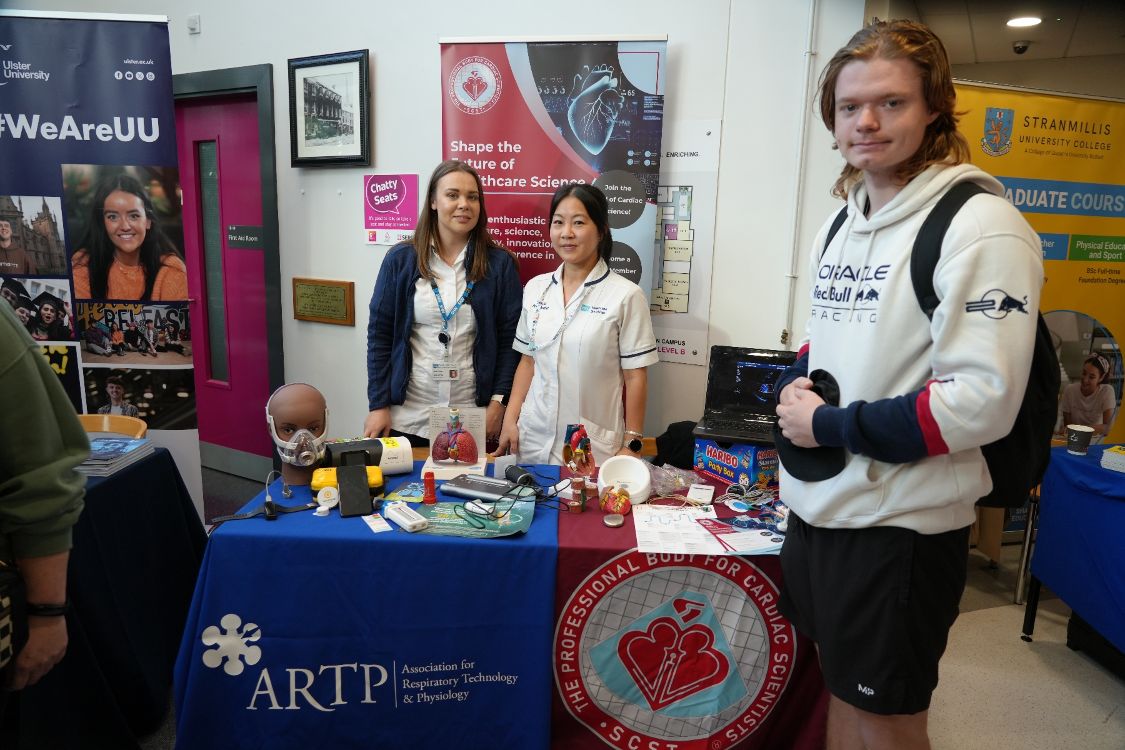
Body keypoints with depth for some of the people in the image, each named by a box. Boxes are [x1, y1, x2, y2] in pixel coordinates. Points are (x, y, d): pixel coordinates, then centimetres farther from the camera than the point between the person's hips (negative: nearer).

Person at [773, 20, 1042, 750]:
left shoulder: (978, 224, -16)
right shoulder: (841, 224, 10)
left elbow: (982, 401, -22)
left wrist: (829, 425, -19)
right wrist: (796, 388, -2)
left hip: (900, 523, -7)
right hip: (819, 504, 8)